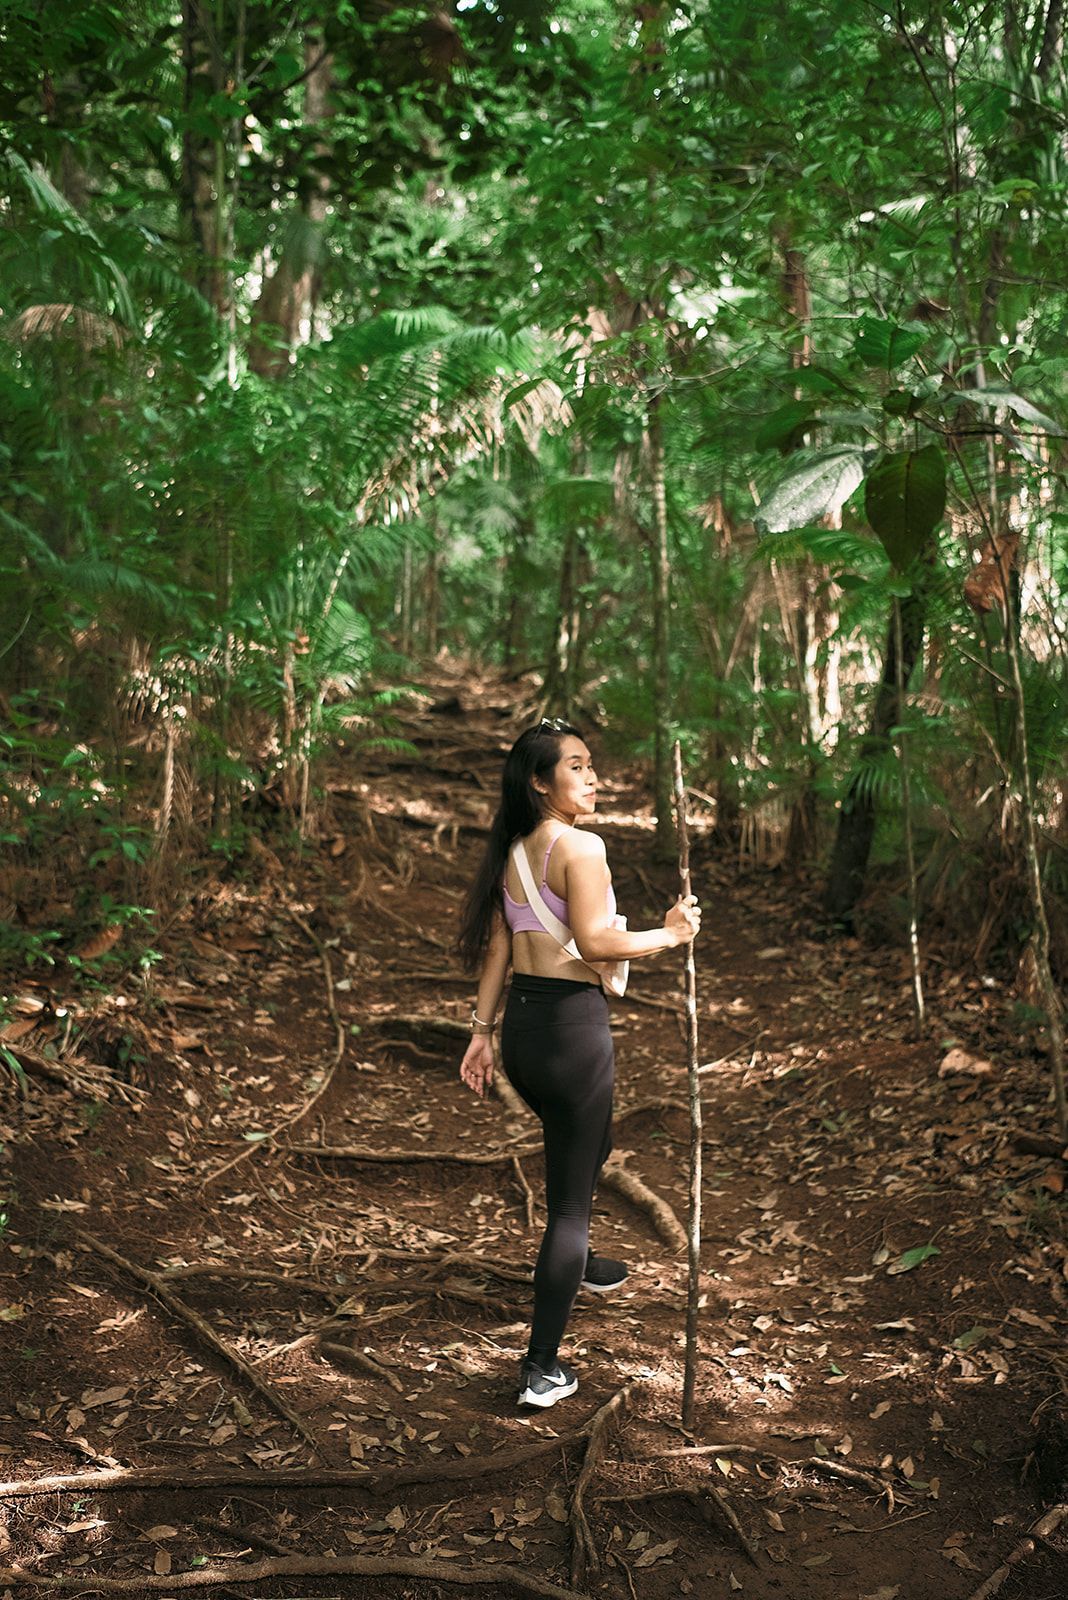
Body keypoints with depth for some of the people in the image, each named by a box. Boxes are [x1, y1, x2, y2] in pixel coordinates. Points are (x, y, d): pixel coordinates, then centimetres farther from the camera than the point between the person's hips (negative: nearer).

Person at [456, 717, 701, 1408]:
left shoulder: (511, 852, 10)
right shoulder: (581, 846, -15)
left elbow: (497, 949, 12)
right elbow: (594, 940, -22)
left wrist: (482, 1030, 15)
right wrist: (669, 935, -9)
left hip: (522, 1023, 9)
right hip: (573, 1023, -9)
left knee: (591, 1143, 35)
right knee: (570, 1195, 0)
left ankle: (578, 1262, 58)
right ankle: (542, 1369, 2)